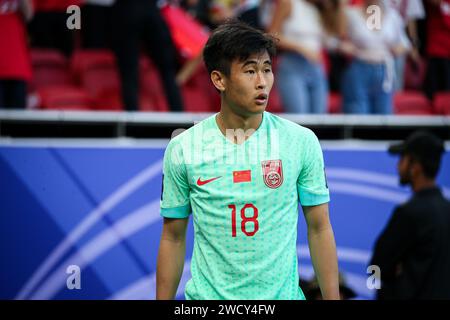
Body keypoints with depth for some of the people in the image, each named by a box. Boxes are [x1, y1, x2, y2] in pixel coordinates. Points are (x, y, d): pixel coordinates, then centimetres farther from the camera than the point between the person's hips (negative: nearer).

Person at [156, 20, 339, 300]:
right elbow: (173, 238, 3)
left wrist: (332, 298, -4)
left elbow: (319, 229, 0)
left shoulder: (302, 141, -3)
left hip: (282, 294, 1)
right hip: (207, 295, 0)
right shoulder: (182, 149, -3)